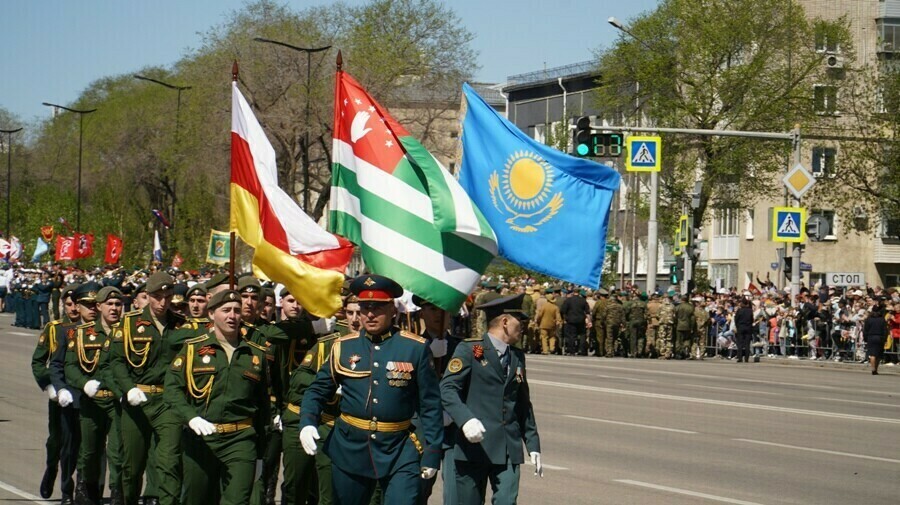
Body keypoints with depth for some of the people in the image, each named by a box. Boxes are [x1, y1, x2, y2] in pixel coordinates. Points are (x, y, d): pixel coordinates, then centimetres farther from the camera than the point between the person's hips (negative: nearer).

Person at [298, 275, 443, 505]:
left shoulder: (415, 348, -3)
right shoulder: (344, 347, 4)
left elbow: (430, 405, 0)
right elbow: (318, 390, 8)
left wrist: (431, 452, -3)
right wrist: (307, 423, -10)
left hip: (400, 452, -3)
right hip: (350, 449, 3)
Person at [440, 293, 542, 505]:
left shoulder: (517, 357, 18)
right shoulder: (469, 350, -2)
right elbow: (447, 389, -13)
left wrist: (533, 445, 20)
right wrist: (465, 419, -29)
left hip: (509, 448, 5)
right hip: (474, 445, -4)